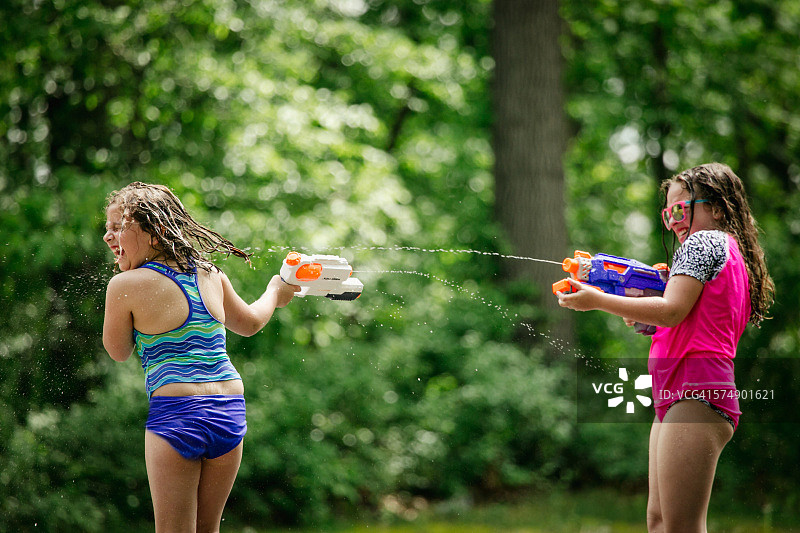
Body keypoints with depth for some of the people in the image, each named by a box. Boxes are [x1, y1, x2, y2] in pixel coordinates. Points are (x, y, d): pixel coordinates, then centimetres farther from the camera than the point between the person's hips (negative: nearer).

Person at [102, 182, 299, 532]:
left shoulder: (125, 285, -7)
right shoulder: (212, 276, 10)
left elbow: (117, 352, 9)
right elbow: (250, 323, 27)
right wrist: (275, 293, 49)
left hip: (174, 413, -6)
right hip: (231, 410, 6)